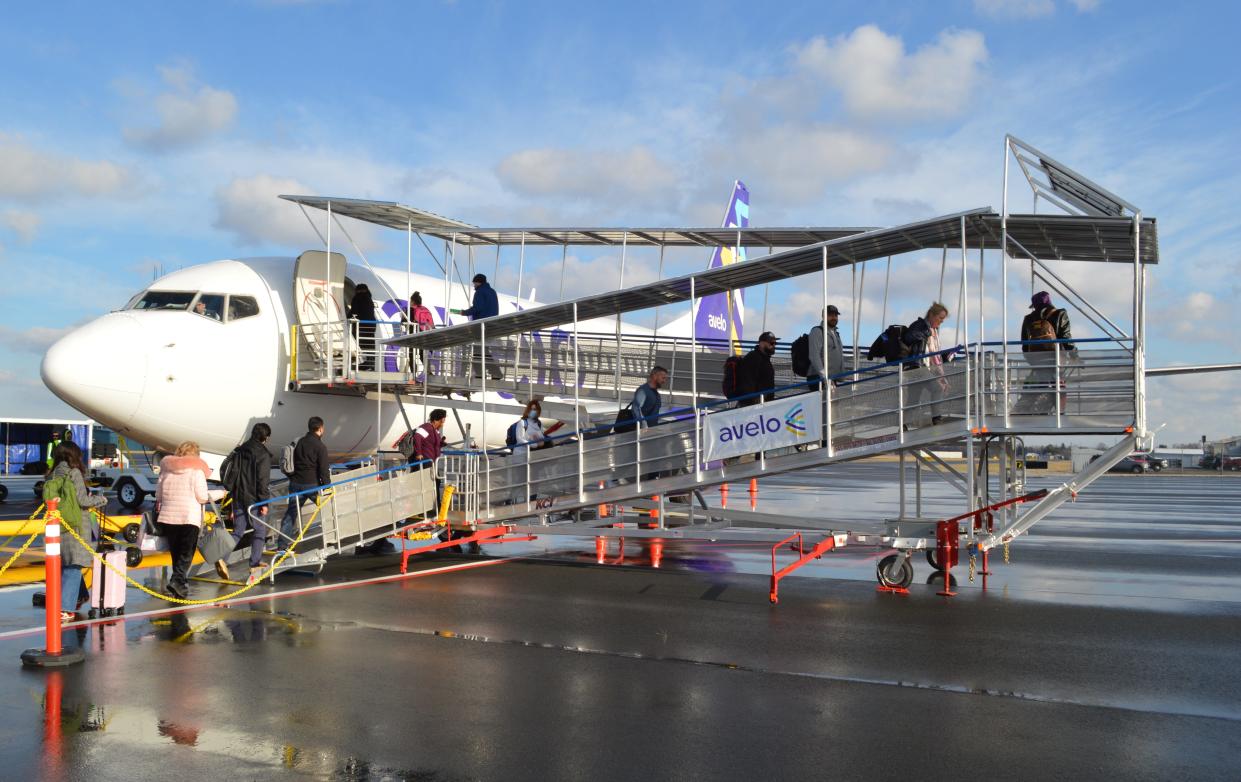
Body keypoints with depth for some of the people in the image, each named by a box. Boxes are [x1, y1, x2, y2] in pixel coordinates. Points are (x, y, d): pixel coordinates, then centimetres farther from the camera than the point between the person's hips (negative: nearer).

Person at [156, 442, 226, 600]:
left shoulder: (166, 468, 10)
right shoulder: (196, 469, -5)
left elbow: (158, 494, 14)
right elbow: (202, 496, -7)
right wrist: (220, 493, 7)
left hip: (168, 516, 5)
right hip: (189, 518, -5)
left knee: (175, 552, 13)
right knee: (186, 553, -1)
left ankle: (179, 587, 17)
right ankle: (177, 581, -19)